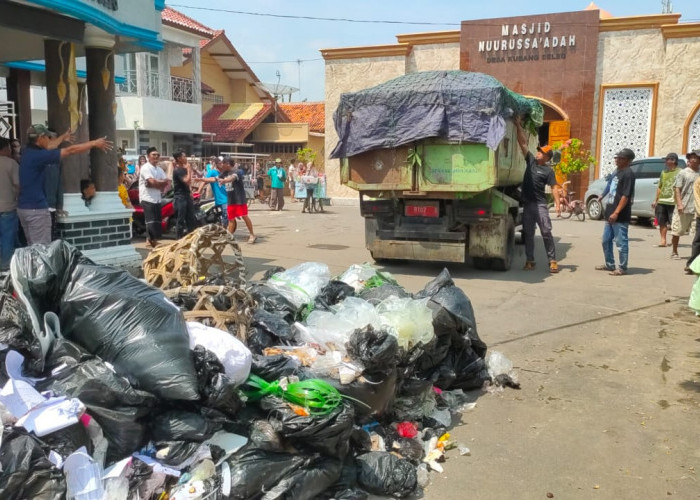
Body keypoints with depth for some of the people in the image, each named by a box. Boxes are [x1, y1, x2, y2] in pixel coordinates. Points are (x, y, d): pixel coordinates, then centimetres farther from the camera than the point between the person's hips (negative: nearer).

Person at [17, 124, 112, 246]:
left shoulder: (29, 151, 7)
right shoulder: (38, 155, -19)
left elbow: (48, 147, 27)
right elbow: (70, 150, -18)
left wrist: (63, 138, 44)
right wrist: (94, 143, -13)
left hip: (24, 207, 10)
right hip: (36, 208, -10)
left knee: (33, 247, 15)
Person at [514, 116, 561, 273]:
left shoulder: (548, 170, -1)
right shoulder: (531, 161, 10)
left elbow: (554, 187, -7)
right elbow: (523, 143, 7)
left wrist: (558, 203, -18)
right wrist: (518, 125, 3)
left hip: (540, 204, -5)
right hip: (527, 204, 5)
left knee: (546, 232, -6)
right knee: (528, 233, 7)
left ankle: (552, 261, -1)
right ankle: (530, 260, 13)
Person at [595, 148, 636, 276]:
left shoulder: (628, 174, -13)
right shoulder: (617, 172, 15)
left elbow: (626, 196, -19)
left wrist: (616, 213, -23)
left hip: (620, 216, -10)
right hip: (610, 214, 10)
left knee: (621, 242, -1)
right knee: (606, 240, 16)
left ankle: (622, 268, 7)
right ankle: (609, 264, 28)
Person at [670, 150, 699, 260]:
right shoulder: (683, 173, 0)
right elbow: (677, 189, -6)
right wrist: (679, 204, -17)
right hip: (683, 209, -4)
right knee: (677, 231, 5)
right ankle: (674, 252, 19)